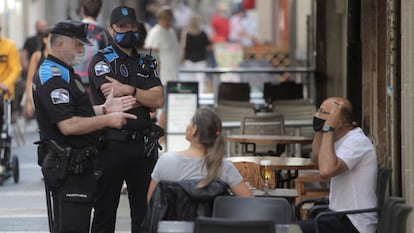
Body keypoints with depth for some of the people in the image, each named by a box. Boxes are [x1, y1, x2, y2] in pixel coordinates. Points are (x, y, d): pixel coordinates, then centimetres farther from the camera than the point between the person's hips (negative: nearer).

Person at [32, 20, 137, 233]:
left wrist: (105, 109, 7)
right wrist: (107, 119, -18)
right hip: (66, 168, -11)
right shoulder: (51, 78, -17)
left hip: (79, 165, 11)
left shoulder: (65, 74, 18)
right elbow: (68, 125, -24)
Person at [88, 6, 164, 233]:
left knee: (145, 213, 8)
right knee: (105, 212, 2)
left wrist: (129, 91, -14)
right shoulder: (101, 61, -1)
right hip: (112, 144, -5)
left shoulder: (146, 63, 14)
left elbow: (159, 100, -2)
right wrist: (145, 98, -4)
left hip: (142, 144, 5)